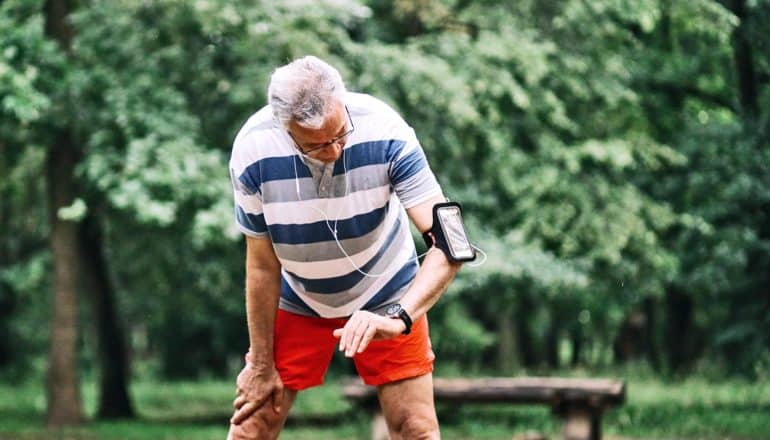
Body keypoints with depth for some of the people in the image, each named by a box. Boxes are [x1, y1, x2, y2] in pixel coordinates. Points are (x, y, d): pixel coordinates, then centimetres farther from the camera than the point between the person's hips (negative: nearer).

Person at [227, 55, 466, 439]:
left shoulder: (384, 132, -31)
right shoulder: (253, 152, -28)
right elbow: (262, 265, -16)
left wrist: (397, 317, -47)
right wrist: (261, 364, -9)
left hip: (385, 297, 0)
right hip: (297, 302, 0)